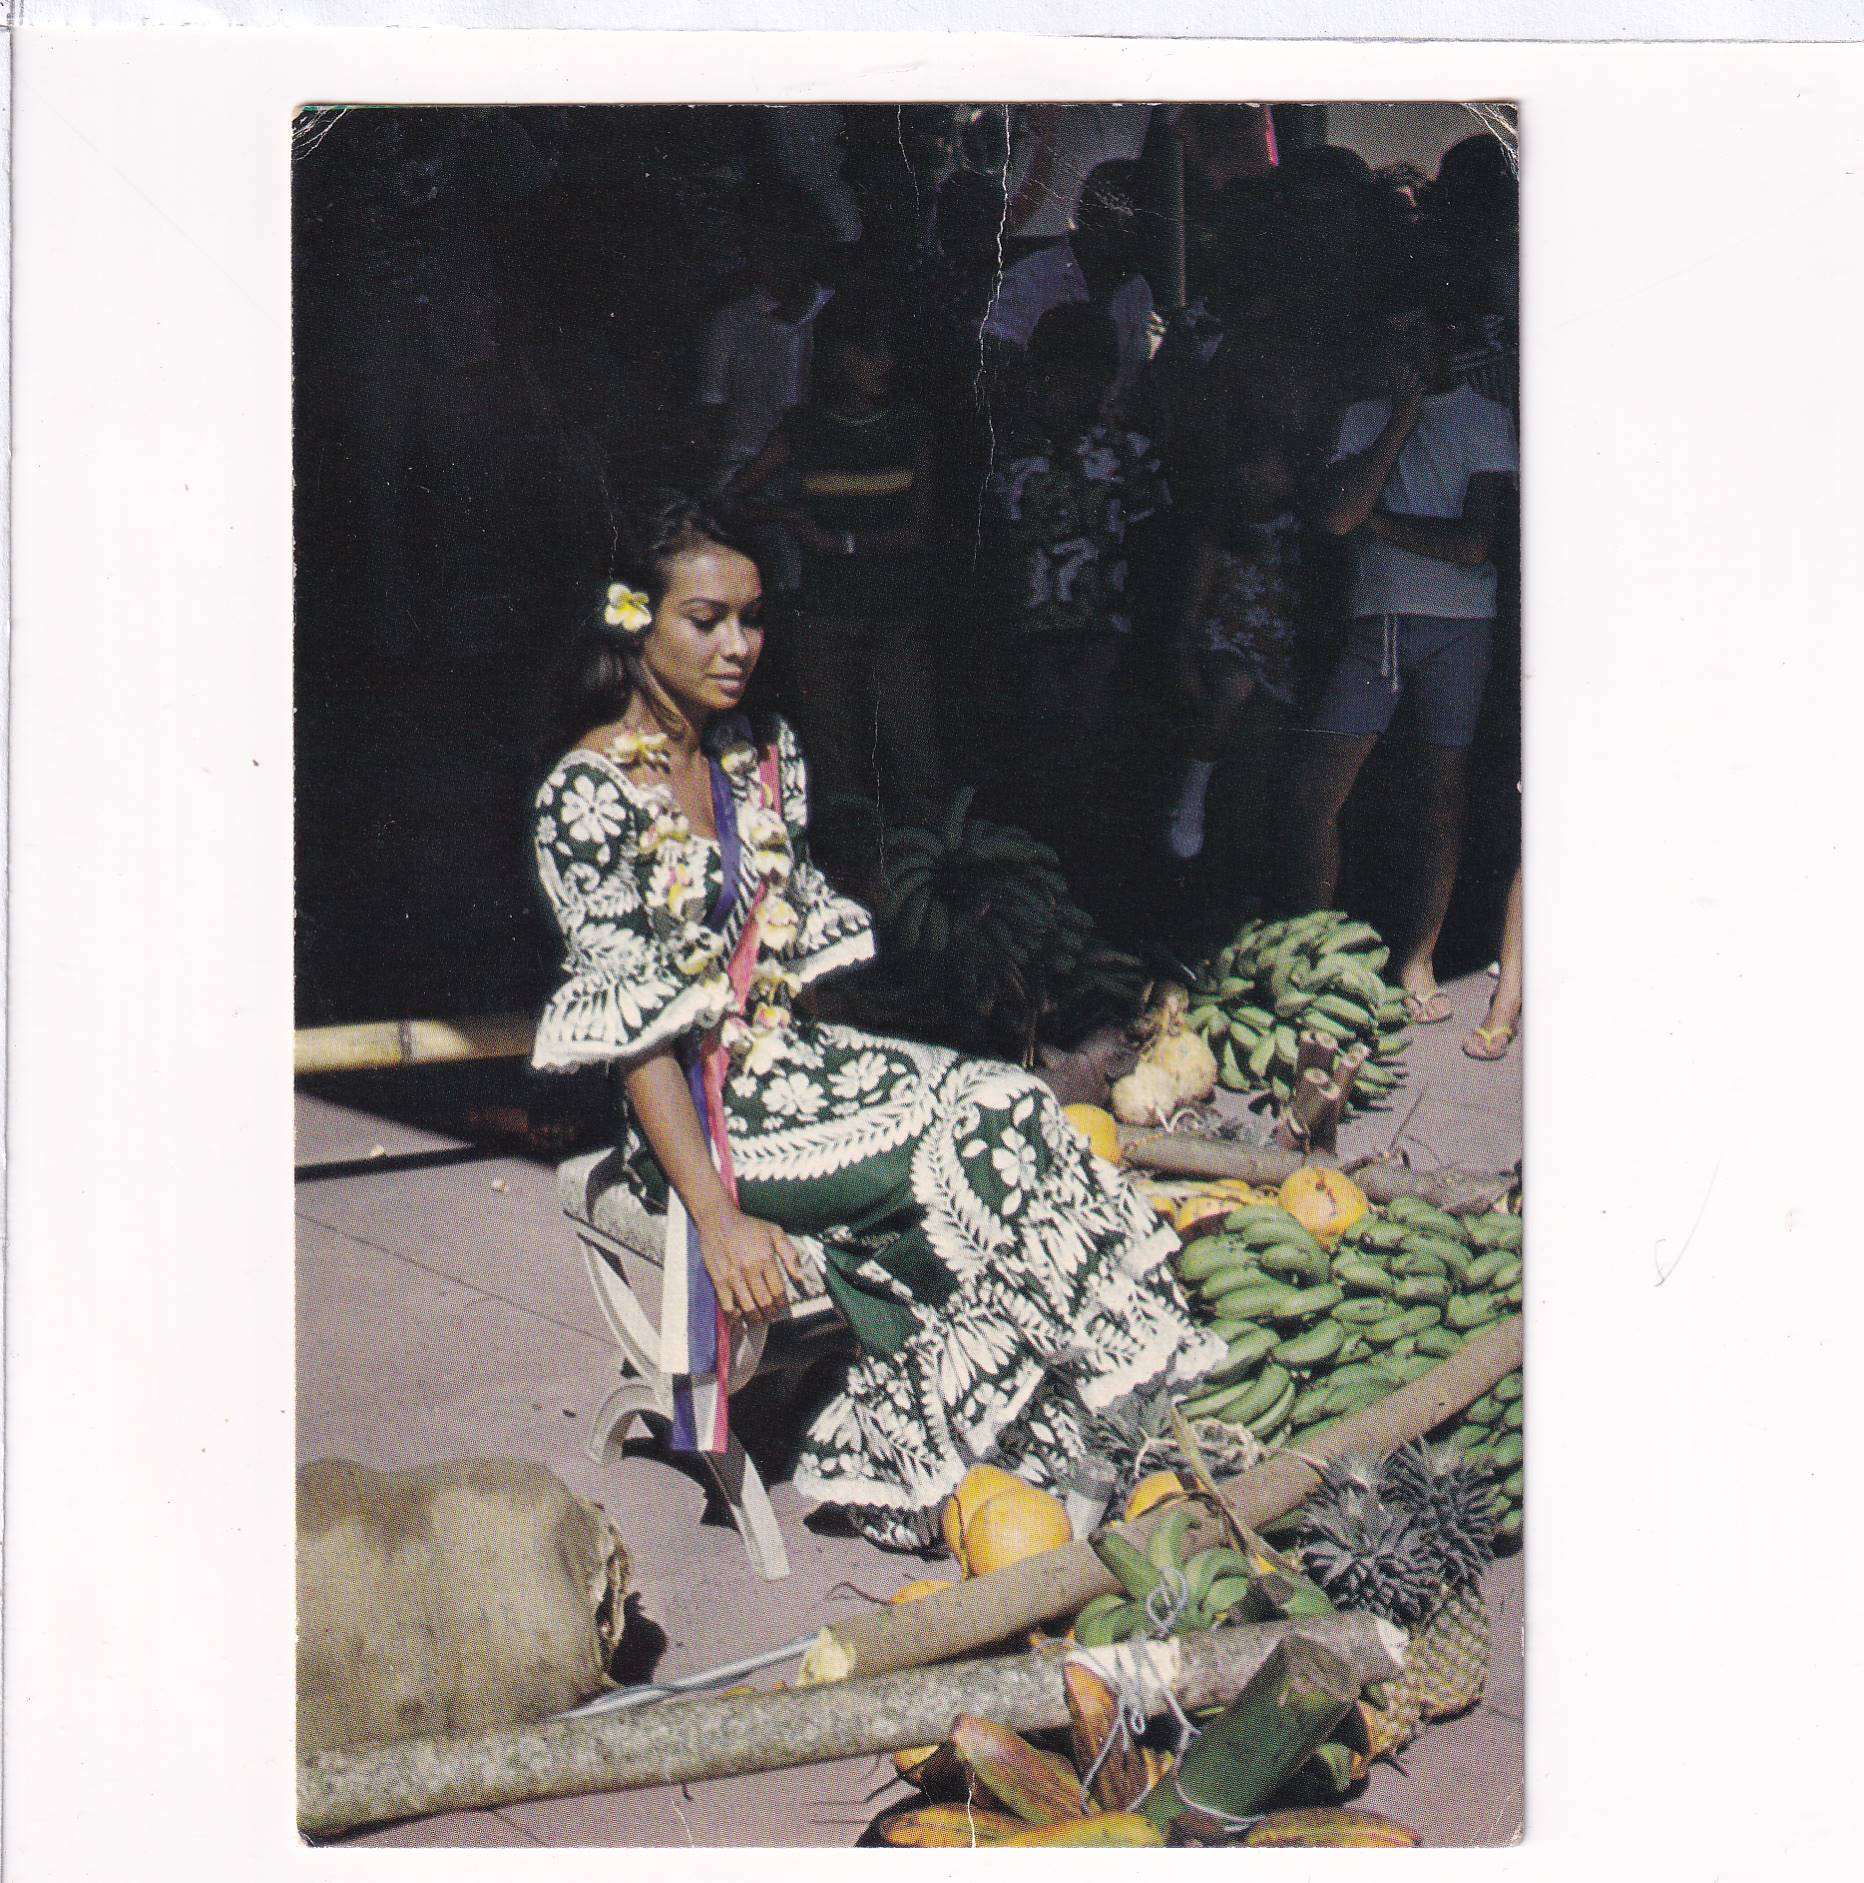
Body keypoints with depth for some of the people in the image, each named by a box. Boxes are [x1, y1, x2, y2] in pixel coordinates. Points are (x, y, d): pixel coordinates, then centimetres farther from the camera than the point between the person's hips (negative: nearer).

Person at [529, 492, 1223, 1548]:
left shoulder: (766, 755, 8)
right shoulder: (591, 795, -15)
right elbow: (631, 1031, -18)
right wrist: (719, 1220, -22)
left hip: (792, 1062, 7)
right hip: (701, 1114, -7)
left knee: (1009, 1103, -17)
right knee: (988, 1147, -21)